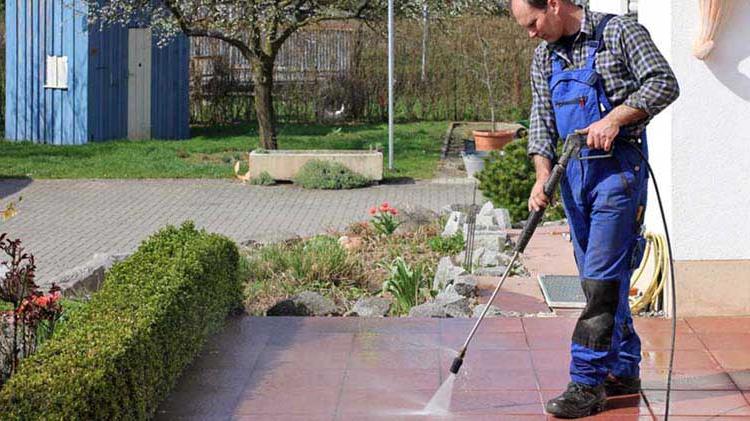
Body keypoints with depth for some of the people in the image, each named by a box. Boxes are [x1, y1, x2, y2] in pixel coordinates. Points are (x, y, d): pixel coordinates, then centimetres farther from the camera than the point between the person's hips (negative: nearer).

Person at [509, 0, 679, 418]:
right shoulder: (545, 57, 14)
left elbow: (664, 83, -10)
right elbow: (542, 122, 11)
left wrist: (615, 118, -20)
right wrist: (543, 175, -3)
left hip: (619, 168, -7)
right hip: (573, 173, 7)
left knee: (603, 277, -11)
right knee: (598, 277, 10)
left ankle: (588, 383, -10)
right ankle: (624, 371, 21)